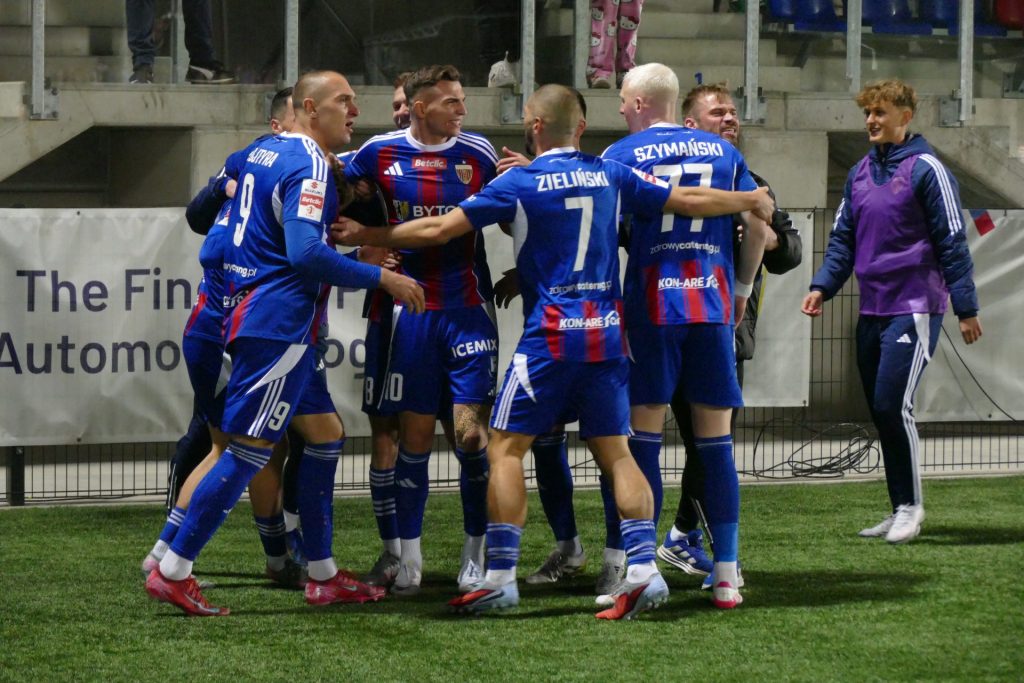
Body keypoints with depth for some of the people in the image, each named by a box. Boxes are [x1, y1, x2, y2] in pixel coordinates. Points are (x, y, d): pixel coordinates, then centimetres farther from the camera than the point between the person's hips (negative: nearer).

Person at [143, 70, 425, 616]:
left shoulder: (264, 152, 16)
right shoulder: (309, 165, -14)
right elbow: (305, 253, -24)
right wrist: (382, 278, -18)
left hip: (254, 314, 10)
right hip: (277, 325, -10)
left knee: (325, 434, 14)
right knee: (247, 450, -8)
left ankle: (323, 576, 16)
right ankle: (172, 572, -7)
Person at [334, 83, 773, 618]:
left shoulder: (520, 183, -4)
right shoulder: (611, 176, 8)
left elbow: (439, 230, -4)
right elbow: (689, 201, 14)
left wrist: (366, 236, 9)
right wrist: (751, 202, 31)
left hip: (551, 333, -5)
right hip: (607, 332, 5)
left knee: (506, 447, 1)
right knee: (616, 451, 8)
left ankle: (500, 578, -4)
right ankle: (642, 568, -5)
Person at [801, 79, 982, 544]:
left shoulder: (925, 169, -7)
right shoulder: (860, 174, 13)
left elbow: (952, 242, -7)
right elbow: (843, 239, 16)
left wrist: (966, 307, -9)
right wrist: (823, 287, 1)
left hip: (914, 309, -7)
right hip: (872, 310, 7)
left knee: (893, 406, -13)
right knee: (881, 412, 7)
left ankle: (910, 506, -2)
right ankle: (900, 510, 14)